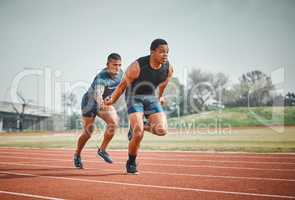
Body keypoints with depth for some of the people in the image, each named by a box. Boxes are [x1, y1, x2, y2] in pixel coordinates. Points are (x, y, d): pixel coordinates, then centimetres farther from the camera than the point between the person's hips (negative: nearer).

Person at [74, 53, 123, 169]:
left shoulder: (120, 73, -13)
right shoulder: (101, 77, -36)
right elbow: (97, 94, -55)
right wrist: (102, 104, -75)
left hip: (104, 103, 5)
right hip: (89, 103, -5)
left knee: (113, 122, -21)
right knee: (88, 133, 3)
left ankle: (102, 150, -4)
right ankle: (77, 155, 30)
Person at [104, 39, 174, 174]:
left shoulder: (168, 69, -11)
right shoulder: (137, 66, -24)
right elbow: (123, 84, -9)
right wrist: (112, 100, 3)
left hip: (151, 98, 4)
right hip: (134, 98, -4)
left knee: (162, 130, -16)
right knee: (138, 134, -18)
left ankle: (144, 126, 17)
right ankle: (131, 163, 6)